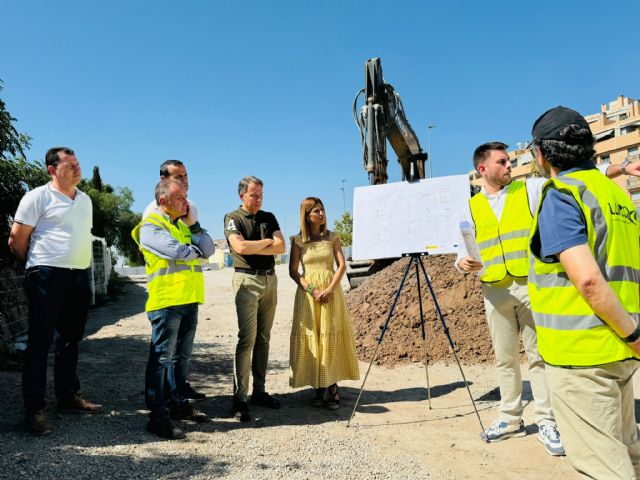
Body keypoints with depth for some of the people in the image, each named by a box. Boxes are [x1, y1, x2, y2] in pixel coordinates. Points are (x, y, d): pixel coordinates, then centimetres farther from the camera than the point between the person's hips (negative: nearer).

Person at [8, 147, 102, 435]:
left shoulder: (85, 200, 14)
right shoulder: (38, 197, -6)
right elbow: (16, 241, -5)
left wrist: (82, 266, 14)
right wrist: (37, 267, 5)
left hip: (80, 276, 7)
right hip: (48, 278, -7)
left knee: (70, 340, 15)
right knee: (40, 343, -2)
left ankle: (69, 397, 27)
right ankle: (34, 409, 6)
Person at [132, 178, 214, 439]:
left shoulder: (183, 225, 20)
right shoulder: (150, 226, -5)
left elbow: (208, 250, 10)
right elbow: (176, 251, -20)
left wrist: (192, 224, 4)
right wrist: (196, 251, 0)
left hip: (189, 300, 8)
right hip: (166, 301, -8)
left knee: (181, 356, 16)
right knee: (162, 358, -4)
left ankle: (179, 404, 28)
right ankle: (158, 416, 3)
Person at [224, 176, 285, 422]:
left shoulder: (269, 217, 15)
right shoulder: (233, 218, 1)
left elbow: (281, 247, 2)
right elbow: (240, 247, -16)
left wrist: (253, 248, -8)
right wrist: (267, 241, -2)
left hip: (270, 279, 5)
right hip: (247, 280, -5)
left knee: (263, 338, 8)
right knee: (247, 339, -10)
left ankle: (259, 391, 16)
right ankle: (239, 398, -5)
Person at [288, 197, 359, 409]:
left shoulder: (332, 237, 6)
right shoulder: (298, 240, 2)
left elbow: (342, 265, 0)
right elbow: (293, 271, -1)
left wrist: (329, 290, -12)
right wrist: (312, 290, -13)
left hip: (331, 292, 1)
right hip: (308, 293, 0)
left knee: (331, 337, 0)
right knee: (311, 337, -1)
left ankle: (332, 387, 8)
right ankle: (319, 388, 7)